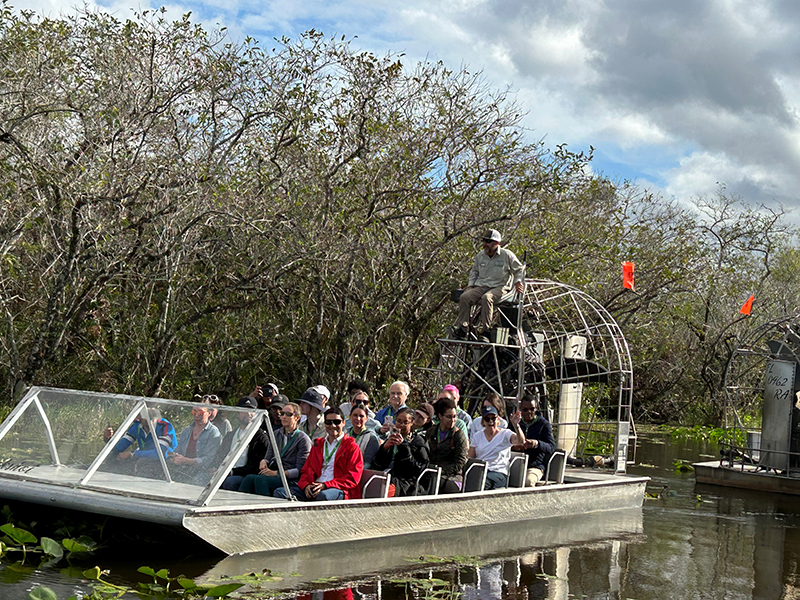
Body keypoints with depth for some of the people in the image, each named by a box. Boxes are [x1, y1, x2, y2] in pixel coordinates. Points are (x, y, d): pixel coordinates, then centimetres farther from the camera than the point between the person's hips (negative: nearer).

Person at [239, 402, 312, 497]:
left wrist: (276, 473, -16)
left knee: (260, 480, -32)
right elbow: (269, 456, 21)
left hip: (291, 480, -6)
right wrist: (264, 461, -4)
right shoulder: (276, 434, 19)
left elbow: (300, 470, -8)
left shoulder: (303, 439, -2)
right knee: (249, 478, -25)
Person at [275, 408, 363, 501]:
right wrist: (306, 485, -3)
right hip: (314, 487, 5)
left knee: (324, 495, -42)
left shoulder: (351, 446, 8)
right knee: (279, 492, -16)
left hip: (338, 489, -5)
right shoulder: (318, 444, 27)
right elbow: (305, 470, 23)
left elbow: (353, 478, -3)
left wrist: (325, 485, -14)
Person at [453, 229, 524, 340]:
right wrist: (470, 285, 16)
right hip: (481, 286, 5)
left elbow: (519, 270, 13)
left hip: (499, 287, -5)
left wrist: (517, 282, -1)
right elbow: (474, 271, 30)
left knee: (487, 298, -38)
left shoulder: (507, 255, 1)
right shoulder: (480, 255, 15)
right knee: (464, 297, -23)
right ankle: (462, 328, -23)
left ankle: (484, 330, -36)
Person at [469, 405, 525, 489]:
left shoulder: (505, 434, 8)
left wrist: (516, 425, -32)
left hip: (499, 473, -3)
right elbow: (470, 458, 14)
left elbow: (521, 441, -13)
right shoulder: (477, 436, 19)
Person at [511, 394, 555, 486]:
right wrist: (513, 447, -7)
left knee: (528, 481, -38)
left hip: (535, 466, -3)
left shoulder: (544, 424, 7)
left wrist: (537, 444, -25)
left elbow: (551, 447, -3)